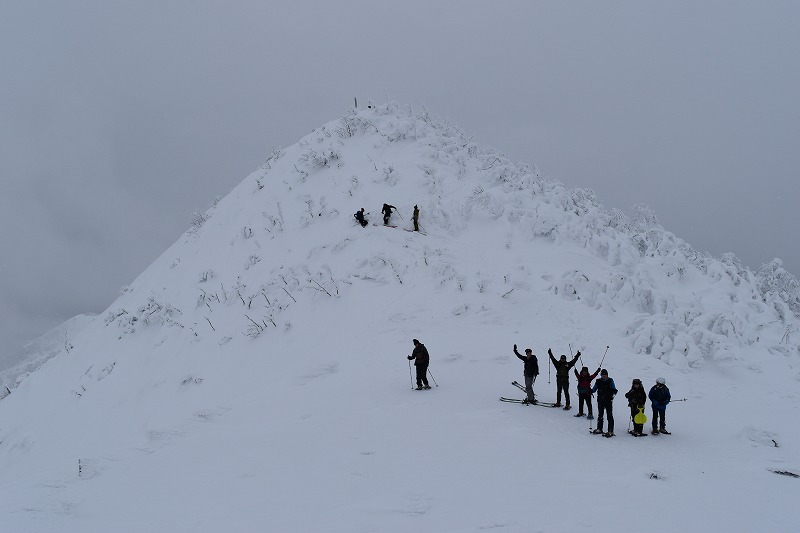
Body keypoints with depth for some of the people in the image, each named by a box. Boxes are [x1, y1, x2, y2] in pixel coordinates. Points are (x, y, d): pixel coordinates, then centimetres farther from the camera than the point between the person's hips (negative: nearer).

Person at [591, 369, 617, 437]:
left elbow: (614, 389, -5)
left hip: (608, 400, -3)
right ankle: (599, 429, 27)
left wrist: (614, 391, -28)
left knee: (609, 415, -5)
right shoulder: (598, 381, 6)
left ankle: (610, 431, -2)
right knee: (600, 415, 13)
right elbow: (594, 389, 8)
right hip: (600, 400, 3)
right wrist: (591, 391, -13)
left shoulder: (610, 381, -1)